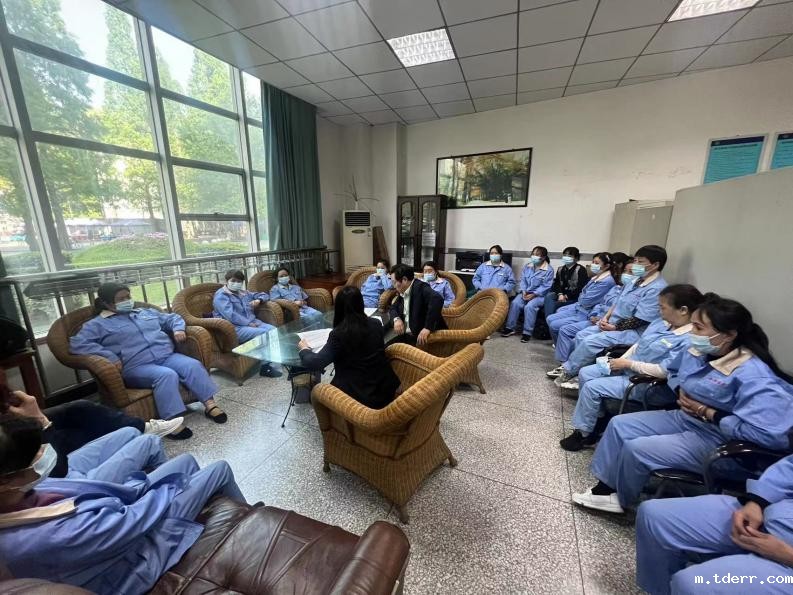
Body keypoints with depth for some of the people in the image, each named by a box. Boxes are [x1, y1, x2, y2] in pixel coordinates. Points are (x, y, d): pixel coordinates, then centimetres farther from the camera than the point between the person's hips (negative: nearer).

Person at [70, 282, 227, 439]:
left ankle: (210, 404, -26)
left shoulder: (146, 312, 24)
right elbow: (77, 344, -4)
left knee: (193, 365, -26)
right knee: (166, 375, -36)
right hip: (137, 367, -4)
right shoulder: (97, 324, 10)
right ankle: (172, 422, -35)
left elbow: (173, 318, 30)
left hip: (167, 356, 5)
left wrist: (178, 329, 6)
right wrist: (110, 356, -17)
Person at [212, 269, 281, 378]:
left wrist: (259, 300, 6)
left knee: (273, 330, -21)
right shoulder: (221, 295, -2)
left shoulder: (244, 293, 20)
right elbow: (230, 315, -17)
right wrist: (248, 323, -18)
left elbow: (264, 294, 29)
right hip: (235, 328, -7)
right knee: (265, 333, -28)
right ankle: (265, 367, -18)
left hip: (253, 322, 7)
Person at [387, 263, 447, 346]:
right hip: (407, 335, 8)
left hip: (422, 336, -8)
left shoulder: (420, 287, -17)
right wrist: (396, 319, -4)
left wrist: (428, 327, -38)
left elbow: (437, 299, -34)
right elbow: (393, 307, 20)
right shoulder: (403, 292, 9)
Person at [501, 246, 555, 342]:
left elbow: (546, 286, -12)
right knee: (515, 303, -22)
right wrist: (523, 291, -9)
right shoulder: (527, 266, 12)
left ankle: (527, 332, -22)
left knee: (529, 306, -32)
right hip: (526, 292, 5)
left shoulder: (549, 269, -5)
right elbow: (522, 280, 9)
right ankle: (510, 328, -13)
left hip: (540, 295, -5)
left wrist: (533, 294, -20)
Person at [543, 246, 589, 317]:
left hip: (575, 297, -5)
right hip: (562, 295, 5)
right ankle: (548, 320, -34)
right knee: (549, 296, -27)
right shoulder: (560, 269, 16)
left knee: (552, 305, -28)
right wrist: (560, 294, -12)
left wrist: (568, 296, -16)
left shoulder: (580, 269, -3)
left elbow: (581, 288, -13)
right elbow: (556, 284, 7)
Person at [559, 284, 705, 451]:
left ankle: (584, 434, 2)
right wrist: (621, 360, -1)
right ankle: (589, 418, 14)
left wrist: (628, 363, -20)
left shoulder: (690, 340, -23)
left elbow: (664, 371, -28)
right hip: (628, 367, 9)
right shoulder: (661, 323, 4)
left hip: (647, 384, -9)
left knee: (591, 387, -18)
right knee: (585, 373, 2)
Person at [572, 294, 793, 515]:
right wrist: (680, 391, -2)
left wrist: (707, 412, -23)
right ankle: (606, 486, 8)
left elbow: (770, 433, -32)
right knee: (619, 424, -3)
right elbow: (674, 372, 19)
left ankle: (621, 499, 11)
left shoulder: (754, 376, -26)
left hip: (717, 440, -8)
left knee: (636, 448, -19)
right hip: (684, 418, 8)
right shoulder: (698, 352, -2)